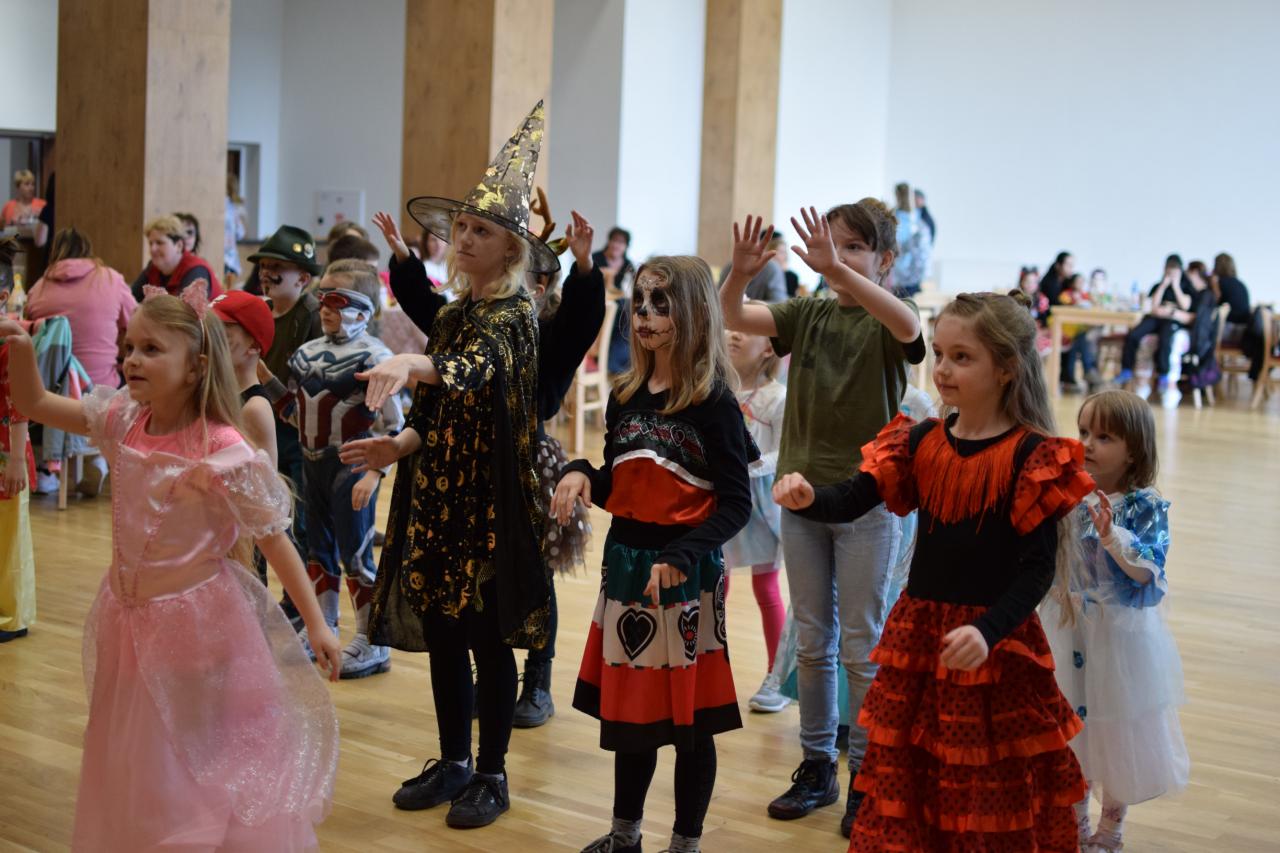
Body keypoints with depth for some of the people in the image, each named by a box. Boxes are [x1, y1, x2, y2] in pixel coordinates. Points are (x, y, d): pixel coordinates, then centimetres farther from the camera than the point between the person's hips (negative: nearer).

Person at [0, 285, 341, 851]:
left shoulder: (224, 452, -20)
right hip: (130, 617, 6)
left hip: (197, 618, -6)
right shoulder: (123, 422, -2)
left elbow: (273, 540, -14)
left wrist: (316, 623, -13)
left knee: (207, 754, 8)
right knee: (137, 756, 19)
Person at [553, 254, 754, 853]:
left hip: (686, 576, -6)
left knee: (687, 716, 5)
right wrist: (581, 475, -9)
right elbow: (617, 492, 12)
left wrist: (681, 558, -27)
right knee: (626, 707, 16)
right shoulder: (625, 397, 6)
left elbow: (735, 505, -14)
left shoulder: (713, 403, -11)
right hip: (625, 566, 6)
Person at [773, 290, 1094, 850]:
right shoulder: (920, 442, 4)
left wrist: (988, 631, -25)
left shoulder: (1034, 457, -11)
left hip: (995, 644, -5)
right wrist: (808, 498, -24)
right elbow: (851, 501, -3)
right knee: (903, 781, 13)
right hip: (917, 634, 5)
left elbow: (1040, 566, -13)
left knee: (993, 793, 5)